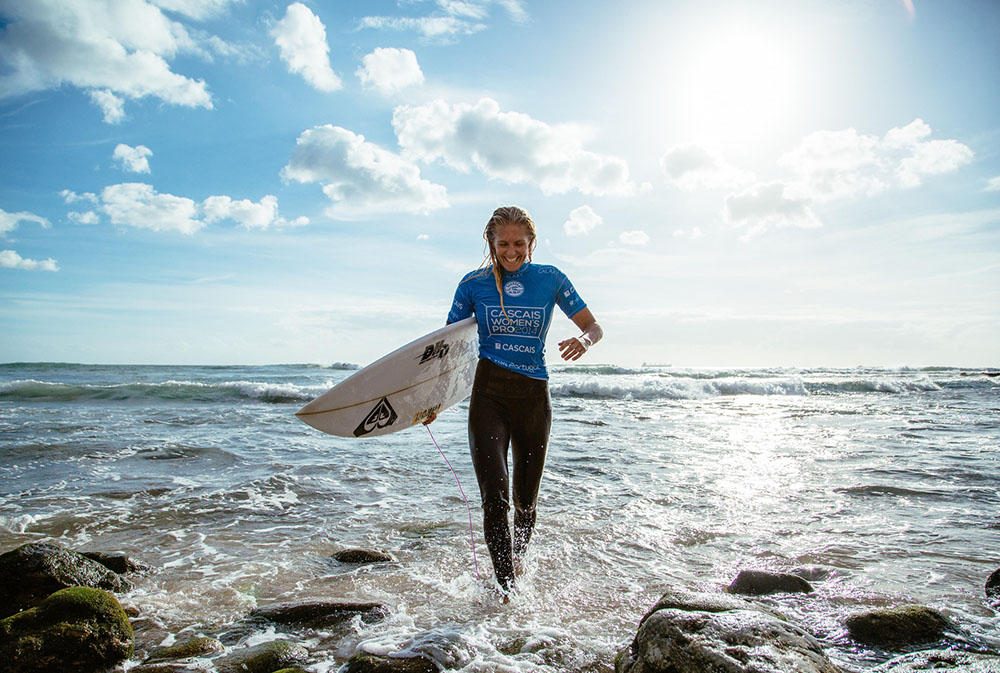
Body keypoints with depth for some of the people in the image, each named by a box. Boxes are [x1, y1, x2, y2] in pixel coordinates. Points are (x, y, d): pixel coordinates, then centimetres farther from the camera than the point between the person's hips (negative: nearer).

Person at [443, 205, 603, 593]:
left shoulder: (550, 279, 5)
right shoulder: (474, 283, 4)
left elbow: (593, 327, 6)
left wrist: (584, 340, -18)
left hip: (534, 396, 1)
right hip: (488, 393, -1)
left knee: (526, 499, 12)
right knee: (494, 495, -12)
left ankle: (518, 556, 42)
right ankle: (506, 590, -1)